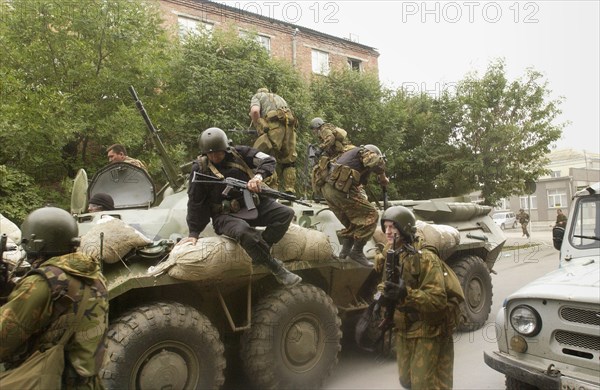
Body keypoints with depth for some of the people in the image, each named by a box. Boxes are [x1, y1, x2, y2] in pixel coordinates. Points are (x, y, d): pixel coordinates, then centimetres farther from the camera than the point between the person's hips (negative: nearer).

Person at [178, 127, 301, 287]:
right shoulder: (200, 168, -4)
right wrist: (194, 233, -2)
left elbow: (269, 160, -4)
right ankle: (277, 269, -22)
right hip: (226, 215, -4)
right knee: (244, 231, -37)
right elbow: (195, 202, 0)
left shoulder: (239, 153, 0)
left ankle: (259, 252, -17)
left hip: (253, 204, 4)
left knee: (286, 213, -15)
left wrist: (259, 175, -27)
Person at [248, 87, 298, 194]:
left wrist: (259, 129, 7)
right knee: (288, 161, 13)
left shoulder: (257, 96, 21)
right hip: (290, 126, 6)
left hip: (274, 126, -6)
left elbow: (255, 111, -2)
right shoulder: (279, 97, 39)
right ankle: (290, 192, 8)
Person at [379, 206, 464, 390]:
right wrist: (385, 296, -4)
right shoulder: (392, 254, 2)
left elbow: (438, 300, -28)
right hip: (404, 331, 8)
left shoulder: (424, 257, -22)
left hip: (429, 333, -7)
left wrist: (405, 295, -41)